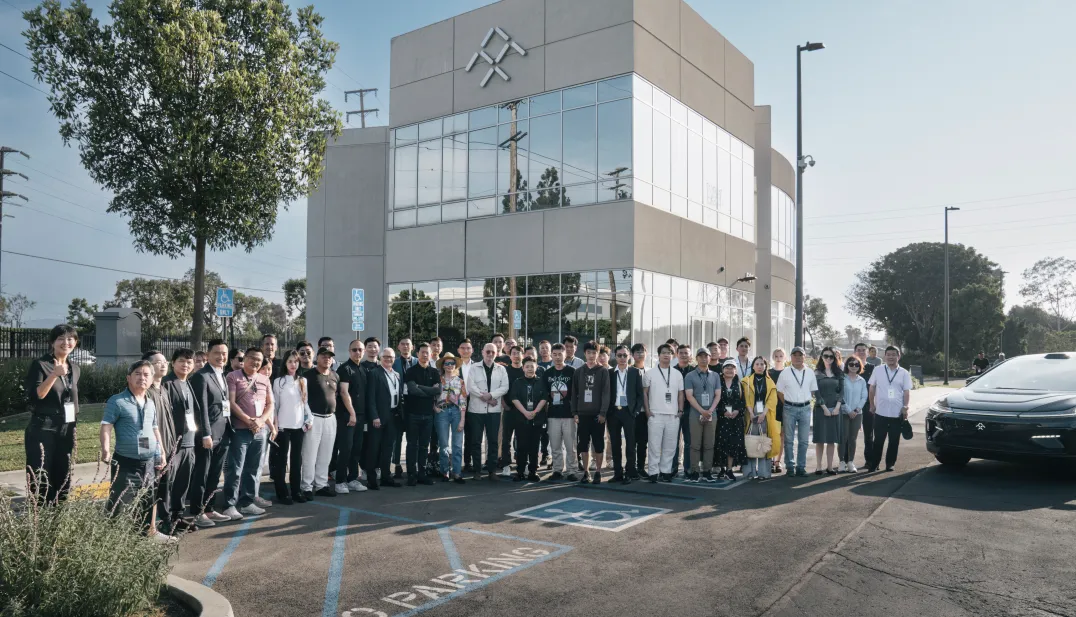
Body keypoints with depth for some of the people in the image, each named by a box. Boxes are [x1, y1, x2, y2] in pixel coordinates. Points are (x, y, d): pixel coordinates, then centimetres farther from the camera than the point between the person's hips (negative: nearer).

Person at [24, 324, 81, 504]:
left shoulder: (76, 368, 11)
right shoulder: (40, 364, -6)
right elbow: (35, 395, -16)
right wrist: (54, 374, -28)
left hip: (66, 431, 6)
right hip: (42, 430, -6)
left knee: (63, 482, 9)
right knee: (40, 482, -4)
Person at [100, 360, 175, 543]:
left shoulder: (150, 404, 13)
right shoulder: (117, 401, -7)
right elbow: (106, 426, -14)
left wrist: (161, 453, 17)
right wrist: (105, 449, -27)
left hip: (150, 461, 6)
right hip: (126, 461, -6)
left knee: (150, 499, 16)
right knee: (121, 502, -6)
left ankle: (151, 531, 30)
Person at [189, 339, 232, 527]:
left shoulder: (222, 376, 15)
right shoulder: (201, 376, -11)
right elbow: (201, 408, -16)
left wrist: (229, 430, 8)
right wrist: (206, 435, -19)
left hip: (223, 434, 8)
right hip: (208, 434, -8)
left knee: (214, 476, 15)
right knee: (201, 475, 2)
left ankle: (209, 509, 24)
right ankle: (197, 512, 11)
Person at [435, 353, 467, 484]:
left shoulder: (460, 381, 9)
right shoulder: (438, 380, 8)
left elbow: (463, 401, 3)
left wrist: (462, 420, -4)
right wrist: (435, 407, -12)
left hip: (456, 412, 1)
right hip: (442, 412, -1)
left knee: (457, 445, -3)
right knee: (444, 445, 2)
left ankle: (457, 473, 1)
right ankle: (445, 472, 13)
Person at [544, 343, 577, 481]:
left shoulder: (572, 372, -1)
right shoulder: (547, 373, 10)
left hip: (569, 414, -3)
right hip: (553, 415, 3)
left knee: (570, 445, -1)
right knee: (555, 446, 7)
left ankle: (571, 472, 6)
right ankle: (558, 471, 16)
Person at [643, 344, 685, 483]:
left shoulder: (677, 374, 11)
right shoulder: (649, 373, 3)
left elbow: (680, 394, 13)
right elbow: (644, 393, 4)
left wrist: (680, 410, 4)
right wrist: (647, 411, -4)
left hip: (673, 415, 3)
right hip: (655, 415, -3)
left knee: (670, 446, 5)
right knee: (654, 445, -2)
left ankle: (666, 471, 13)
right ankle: (653, 472, 2)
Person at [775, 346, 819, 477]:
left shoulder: (810, 373, 6)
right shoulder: (785, 373, 0)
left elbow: (813, 391, 12)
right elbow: (779, 391, 4)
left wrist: (804, 401, 5)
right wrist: (788, 403, 1)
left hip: (805, 408, 2)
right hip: (790, 408, -2)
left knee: (803, 440, 5)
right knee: (789, 440, 2)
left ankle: (801, 467, 12)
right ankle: (790, 467, 8)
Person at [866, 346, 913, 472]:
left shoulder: (904, 373, 4)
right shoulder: (878, 371, 3)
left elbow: (907, 392, 3)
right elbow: (872, 389, 8)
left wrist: (905, 407, -7)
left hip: (897, 413, 1)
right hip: (881, 412, -1)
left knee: (894, 441, 7)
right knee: (878, 440, 2)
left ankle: (890, 464, 19)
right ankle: (873, 464, 10)